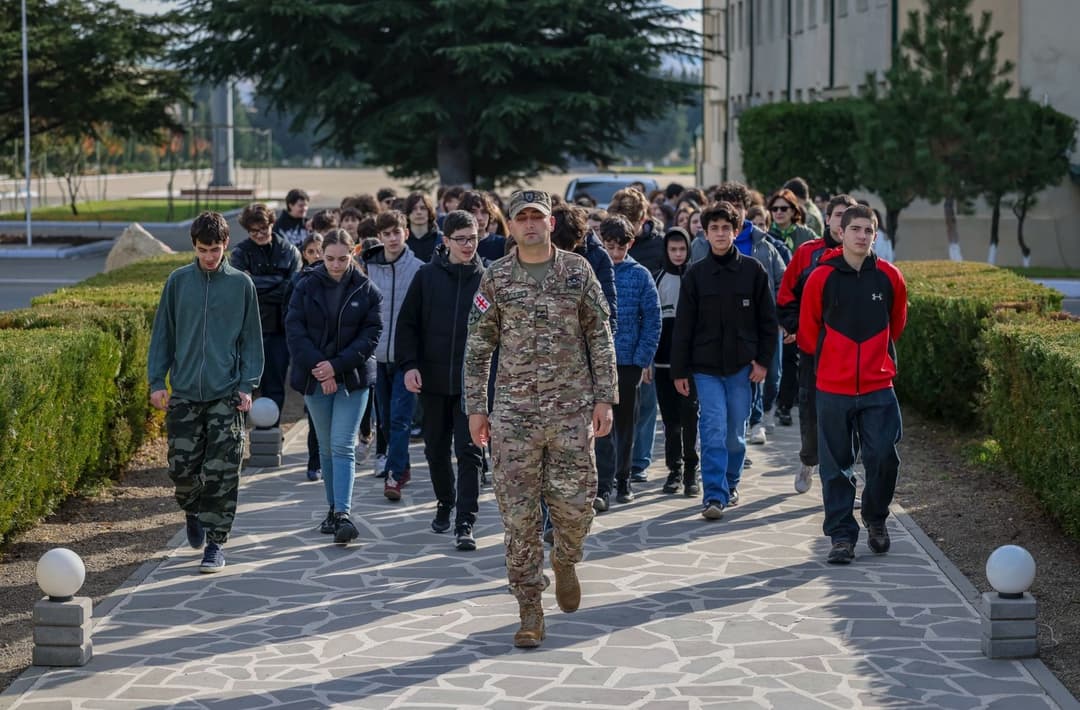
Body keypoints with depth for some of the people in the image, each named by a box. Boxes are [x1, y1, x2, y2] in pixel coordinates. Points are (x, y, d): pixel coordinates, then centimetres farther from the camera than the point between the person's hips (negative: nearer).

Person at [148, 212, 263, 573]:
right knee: (182, 468, 3)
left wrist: (247, 384, -3)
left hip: (226, 394, -1)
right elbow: (162, 334, 8)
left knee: (222, 472, -4)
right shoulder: (178, 281, 3)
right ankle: (193, 511, 34)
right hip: (184, 393, 1)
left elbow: (251, 339, 5)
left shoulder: (241, 284, 2)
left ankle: (216, 541, 5)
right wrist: (157, 381, 1)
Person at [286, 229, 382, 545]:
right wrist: (318, 368, -13)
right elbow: (295, 330, -4)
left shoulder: (366, 291, -2)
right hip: (315, 378, 2)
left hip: (353, 378, -2)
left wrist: (337, 365, -14)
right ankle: (334, 509, 20)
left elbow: (371, 335, -5)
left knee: (343, 446, -12)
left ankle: (343, 513, -18)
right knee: (326, 447, 10)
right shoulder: (306, 288, 1)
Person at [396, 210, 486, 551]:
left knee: (469, 452, -7)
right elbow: (408, 323, 4)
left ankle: (465, 524, -5)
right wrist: (409, 364, -7)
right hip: (433, 381, 2)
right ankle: (445, 503, 37)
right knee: (436, 449, 14)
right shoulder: (427, 276, 1)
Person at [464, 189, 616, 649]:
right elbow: (478, 348, 6)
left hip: (572, 408, 0)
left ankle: (565, 561, 35)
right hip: (514, 410, 0)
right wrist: (475, 407, 2)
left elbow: (600, 337, 6)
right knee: (519, 511, -1)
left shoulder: (577, 271, 3)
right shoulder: (495, 279, 3)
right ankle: (530, 610, 6)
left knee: (574, 502, 1)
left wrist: (604, 397, 0)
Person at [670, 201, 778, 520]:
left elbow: (768, 320, 4)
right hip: (706, 366, 0)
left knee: (736, 432, 8)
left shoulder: (753, 270, 1)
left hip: (742, 365, 0)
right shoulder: (696, 274, 2)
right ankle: (714, 495, -9)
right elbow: (683, 326, 4)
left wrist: (763, 360, -2)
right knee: (714, 430, -9)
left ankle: (730, 483, 28)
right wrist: (679, 371, 1)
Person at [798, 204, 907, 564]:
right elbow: (808, 332, 6)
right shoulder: (821, 278, -5)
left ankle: (876, 519, 21)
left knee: (884, 457, -4)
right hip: (833, 387, -1)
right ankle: (842, 535, 12)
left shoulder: (890, 277, 0)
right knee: (836, 466, 3)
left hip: (878, 386, 1)